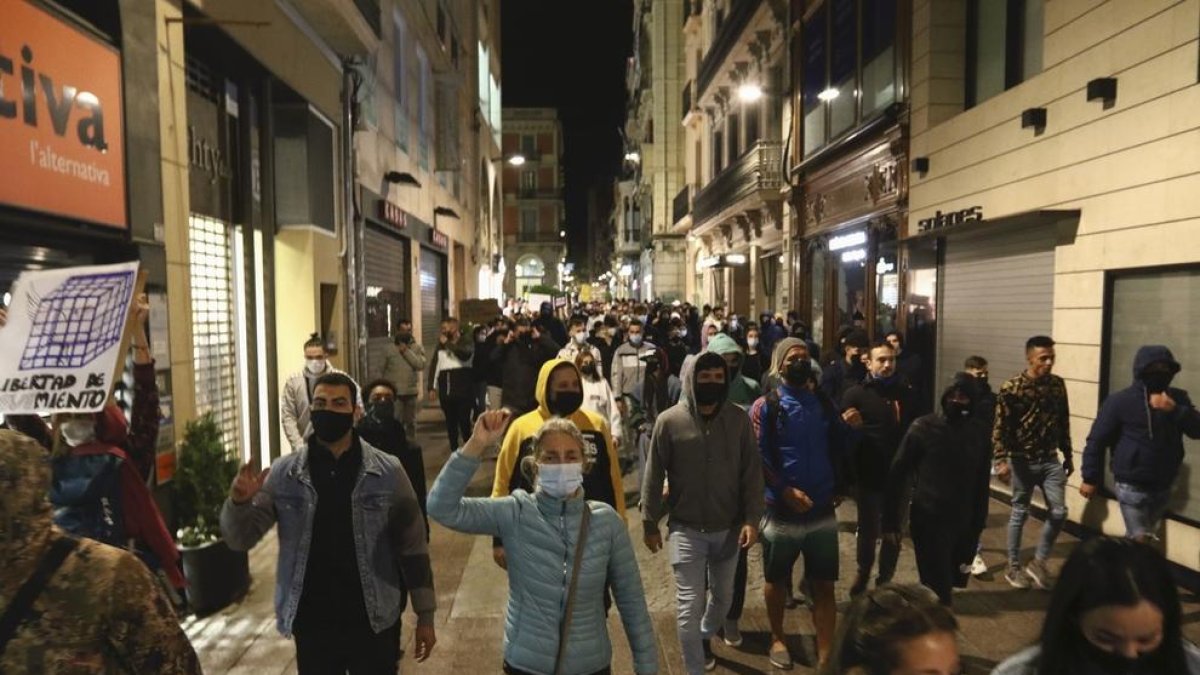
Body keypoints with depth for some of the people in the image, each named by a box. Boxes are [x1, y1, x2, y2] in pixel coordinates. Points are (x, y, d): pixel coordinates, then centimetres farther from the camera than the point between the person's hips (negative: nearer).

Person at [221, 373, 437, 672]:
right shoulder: (284, 473, -4)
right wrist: (238, 502, -25)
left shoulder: (387, 471, -8)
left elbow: (411, 545, -2)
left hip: (375, 622, -1)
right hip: (312, 623, 1)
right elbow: (240, 539, -3)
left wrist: (425, 615, 0)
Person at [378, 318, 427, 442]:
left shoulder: (417, 347, 4)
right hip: (394, 392, -2)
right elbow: (382, 371, 4)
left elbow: (421, 365, -12)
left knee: (411, 422, 14)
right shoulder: (389, 347, 0)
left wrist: (406, 351, -13)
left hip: (411, 392, 3)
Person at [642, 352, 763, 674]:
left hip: (728, 528, 3)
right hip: (687, 529, -3)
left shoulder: (739, 419, -7)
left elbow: (752, 472, -2)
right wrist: (650, 522, -2)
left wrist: (751, 518, -8)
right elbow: (654, 476, -6)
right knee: (689, 606, 1)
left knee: (723, 595, 22)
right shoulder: (669, 421, -13)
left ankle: (705, 636, 51)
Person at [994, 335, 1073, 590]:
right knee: (1020, 513, 6)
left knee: (1059, 512, 2)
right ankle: (1013, 568, 20)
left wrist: (1068, 455, 14)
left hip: (1051, 460, 4)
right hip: (1023, 461, -4)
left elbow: (1063, 422, 11)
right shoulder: (1012, 388, -14)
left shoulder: (1057, 384, 1)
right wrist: (1001, 460, -21)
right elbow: (1000, 428, -14)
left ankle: (1038, 562, 20)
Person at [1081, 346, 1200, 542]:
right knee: (1140, 540, -6)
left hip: (1163, 486, 5)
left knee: (1148, 538, 17)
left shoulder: (1177, 398, 5)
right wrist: (1090, 478, -8)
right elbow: (1096, 441, -8)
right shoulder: (1120, 401, -10)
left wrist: (1176, 410, -20)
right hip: (1132, 486, -5)